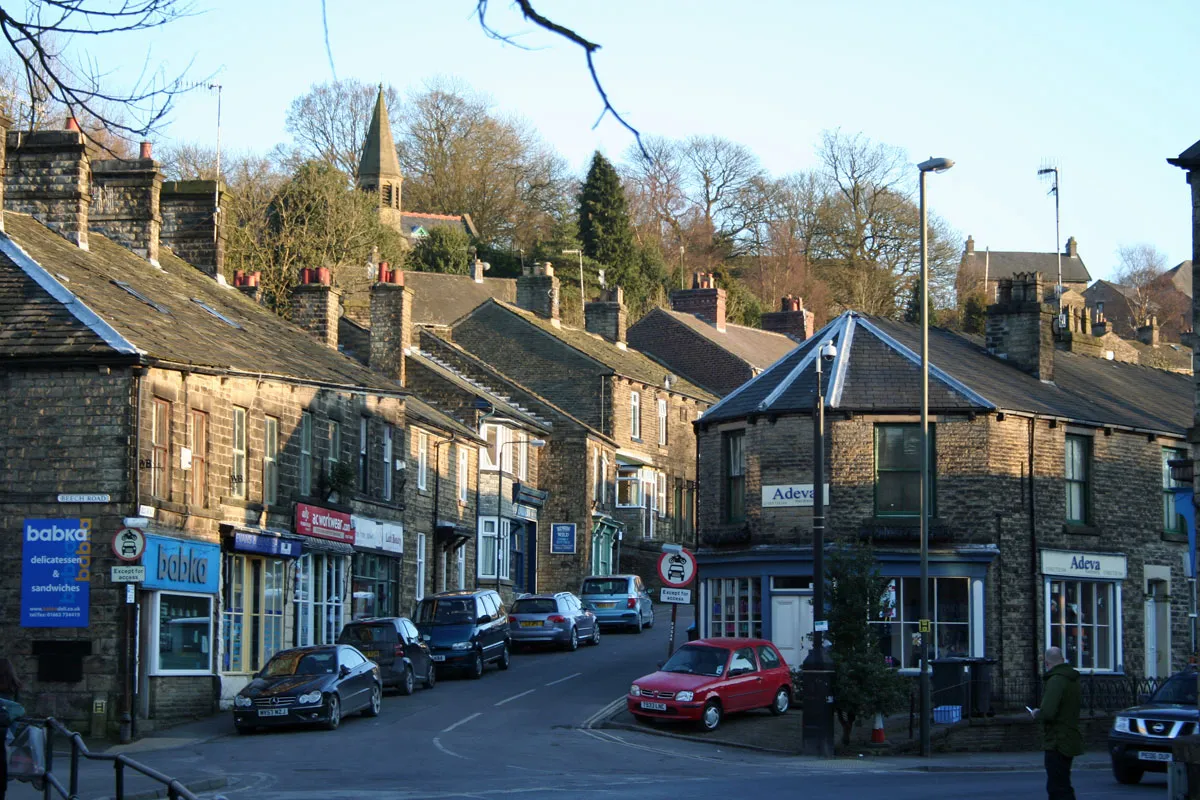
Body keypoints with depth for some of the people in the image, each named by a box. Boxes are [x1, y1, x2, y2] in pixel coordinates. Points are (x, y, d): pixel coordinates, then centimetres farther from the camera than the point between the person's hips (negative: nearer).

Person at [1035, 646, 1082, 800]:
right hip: (1070, 740, 10)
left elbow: (1048, 713, -27)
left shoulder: (1056, 681, -19)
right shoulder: (1073, 679, 13)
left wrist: (1037, 714, -6)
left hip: (1058, 743, -10)